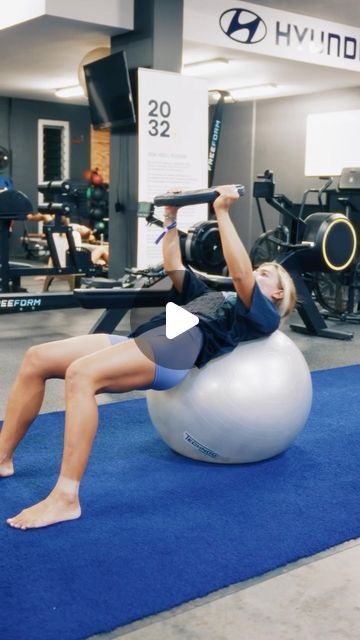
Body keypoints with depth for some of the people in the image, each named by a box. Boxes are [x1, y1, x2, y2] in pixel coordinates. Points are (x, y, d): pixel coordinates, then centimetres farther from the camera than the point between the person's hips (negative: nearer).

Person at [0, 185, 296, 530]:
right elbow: (174, 269, 38)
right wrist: (171, 216, 31)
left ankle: (65, 498, -33)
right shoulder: (218, 296, 37)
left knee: (81, 374, -34)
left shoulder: (264, 317, 11)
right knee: (37, 359, -5)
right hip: (147, 339, 9)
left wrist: (222, 213, -8)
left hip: (181, 344, -9)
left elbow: (240, 272, -6)